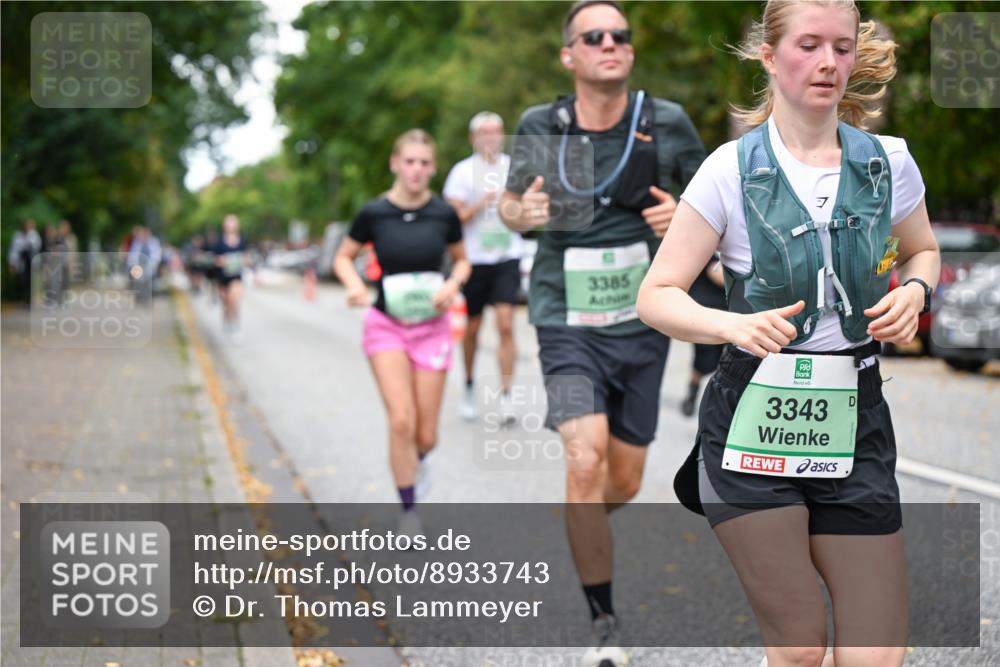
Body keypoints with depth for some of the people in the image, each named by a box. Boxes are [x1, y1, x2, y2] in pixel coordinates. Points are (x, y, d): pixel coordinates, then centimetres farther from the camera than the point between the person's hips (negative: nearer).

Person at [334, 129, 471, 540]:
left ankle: (415, 459, 41)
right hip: (386, 325, -1)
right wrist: (354, 284, -14)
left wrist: (454, 283, -11)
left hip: (431, 327, 1)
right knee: (401, 420, -16)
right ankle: (409, 511, 2)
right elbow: (343, 256, 6)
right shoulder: (373, 213, -8)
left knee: (426, 436, 2)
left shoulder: (444, 214, -5)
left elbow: (461, 260, 10)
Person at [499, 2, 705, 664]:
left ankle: (580, 535, 49)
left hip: (642, 325, 2)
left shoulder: (667, 123, -4)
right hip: (569, 325, -2)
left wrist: (684, 215, -14)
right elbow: (510, 205, 12)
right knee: (586, 461, -20)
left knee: (625, 480, 12)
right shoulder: (540, 127, -3)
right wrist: (524, 212, -12)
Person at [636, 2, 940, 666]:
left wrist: (914, 292, -1)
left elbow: (922, 251, 22)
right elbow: (656, 297, -5)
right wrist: (734, 325, -24)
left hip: (854, 425, 3)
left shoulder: (889, 162, 3)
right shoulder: (732, 169, -6)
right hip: (753, 428, -3)